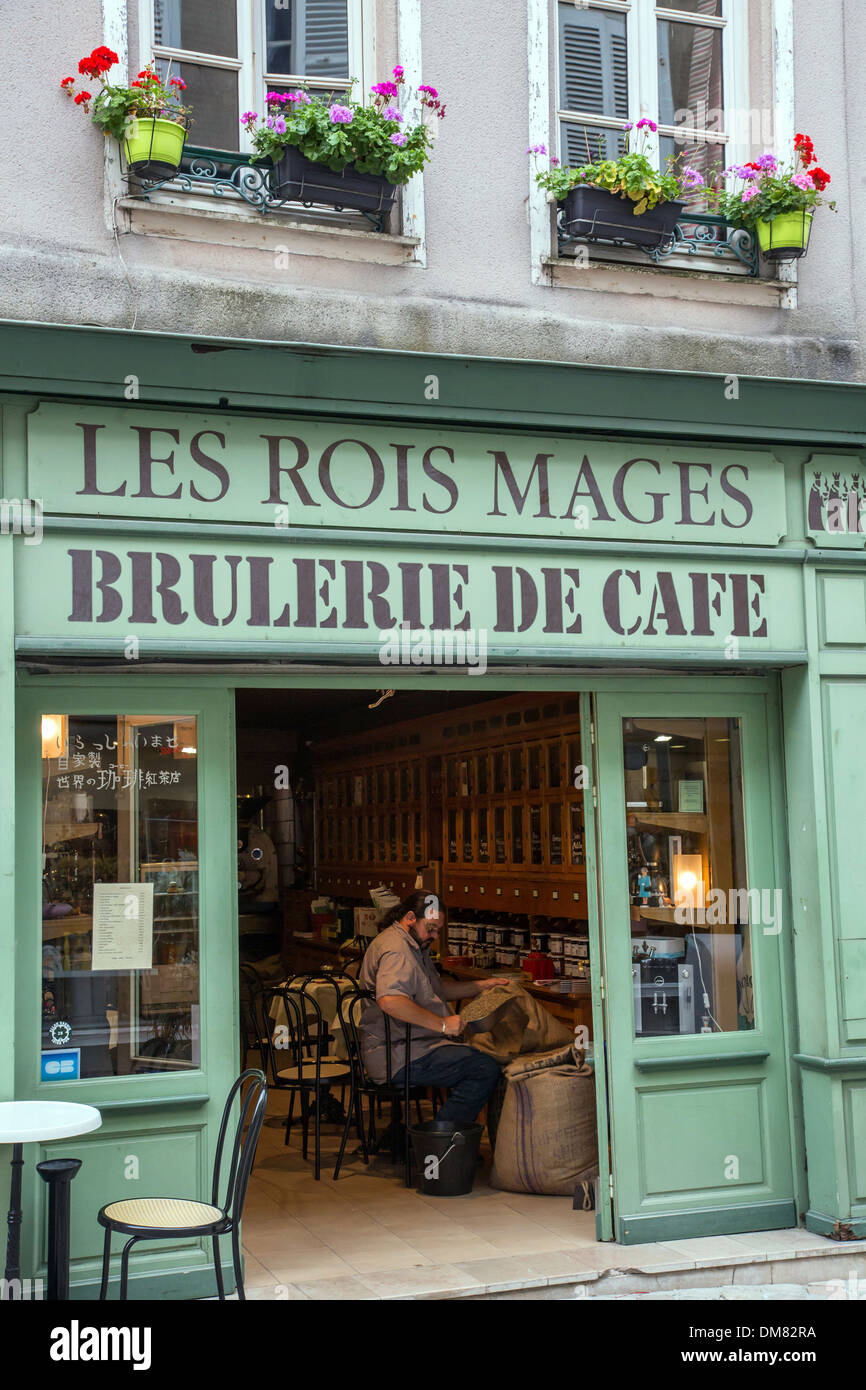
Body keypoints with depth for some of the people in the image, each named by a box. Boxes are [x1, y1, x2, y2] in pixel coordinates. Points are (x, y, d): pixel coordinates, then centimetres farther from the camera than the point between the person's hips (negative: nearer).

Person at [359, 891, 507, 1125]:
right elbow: (390, 1001, -34)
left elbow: (439, 988, 28)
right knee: (486, 1068, -18)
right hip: (400, 1059, -12)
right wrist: (442, 1024, -30)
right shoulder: (396, 950, -17)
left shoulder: (415, 946, 19)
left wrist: (484, 985, 17)